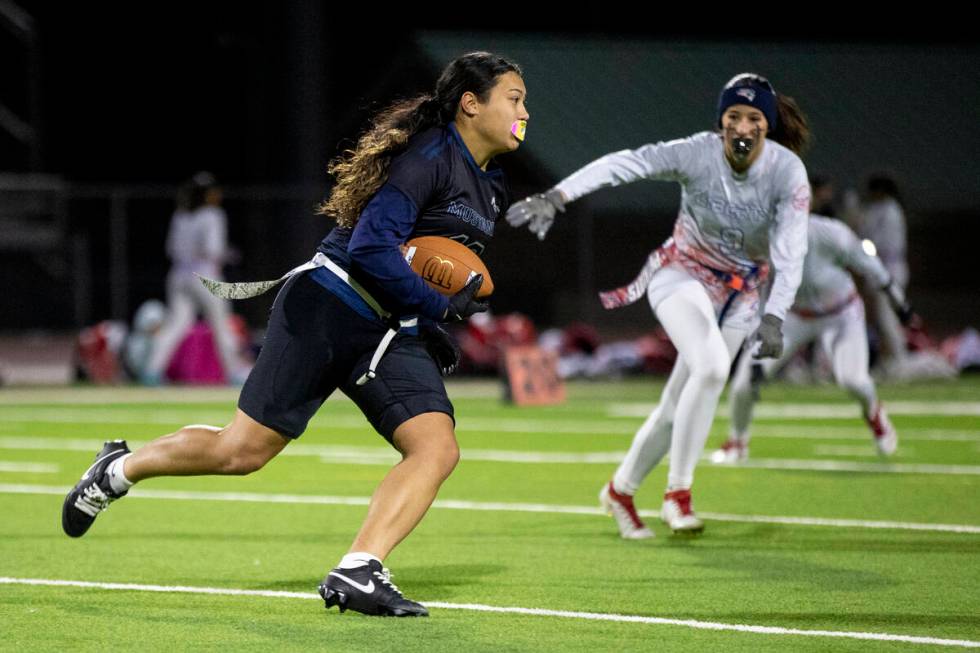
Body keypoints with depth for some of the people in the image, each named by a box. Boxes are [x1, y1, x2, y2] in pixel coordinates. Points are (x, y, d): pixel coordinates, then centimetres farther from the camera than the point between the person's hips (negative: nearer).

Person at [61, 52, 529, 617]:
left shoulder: (491, 187, 14)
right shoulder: (429, 157, -14)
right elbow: (370, 248, -24)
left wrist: (435, 332, 13)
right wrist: (439, 306, -17)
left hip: (392, 336, 8)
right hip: (328, 311, -8)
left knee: (438, 448, -16)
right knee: (243, 450, -4)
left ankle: (356, 574, -24)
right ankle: (119, 470, 21)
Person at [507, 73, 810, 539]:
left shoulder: (787, 171, -19)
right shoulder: (697, 154, -22)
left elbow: (790, 253, -26)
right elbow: (625, 164, -35)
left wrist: (774, 318, -40)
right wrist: (557, 196, -49)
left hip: (740, 294, 3)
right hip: (682, 275, -3)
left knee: (679, 407, 5)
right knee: (711, 365, -30)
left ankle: (621, 490, 29)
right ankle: (678, 493, -21)